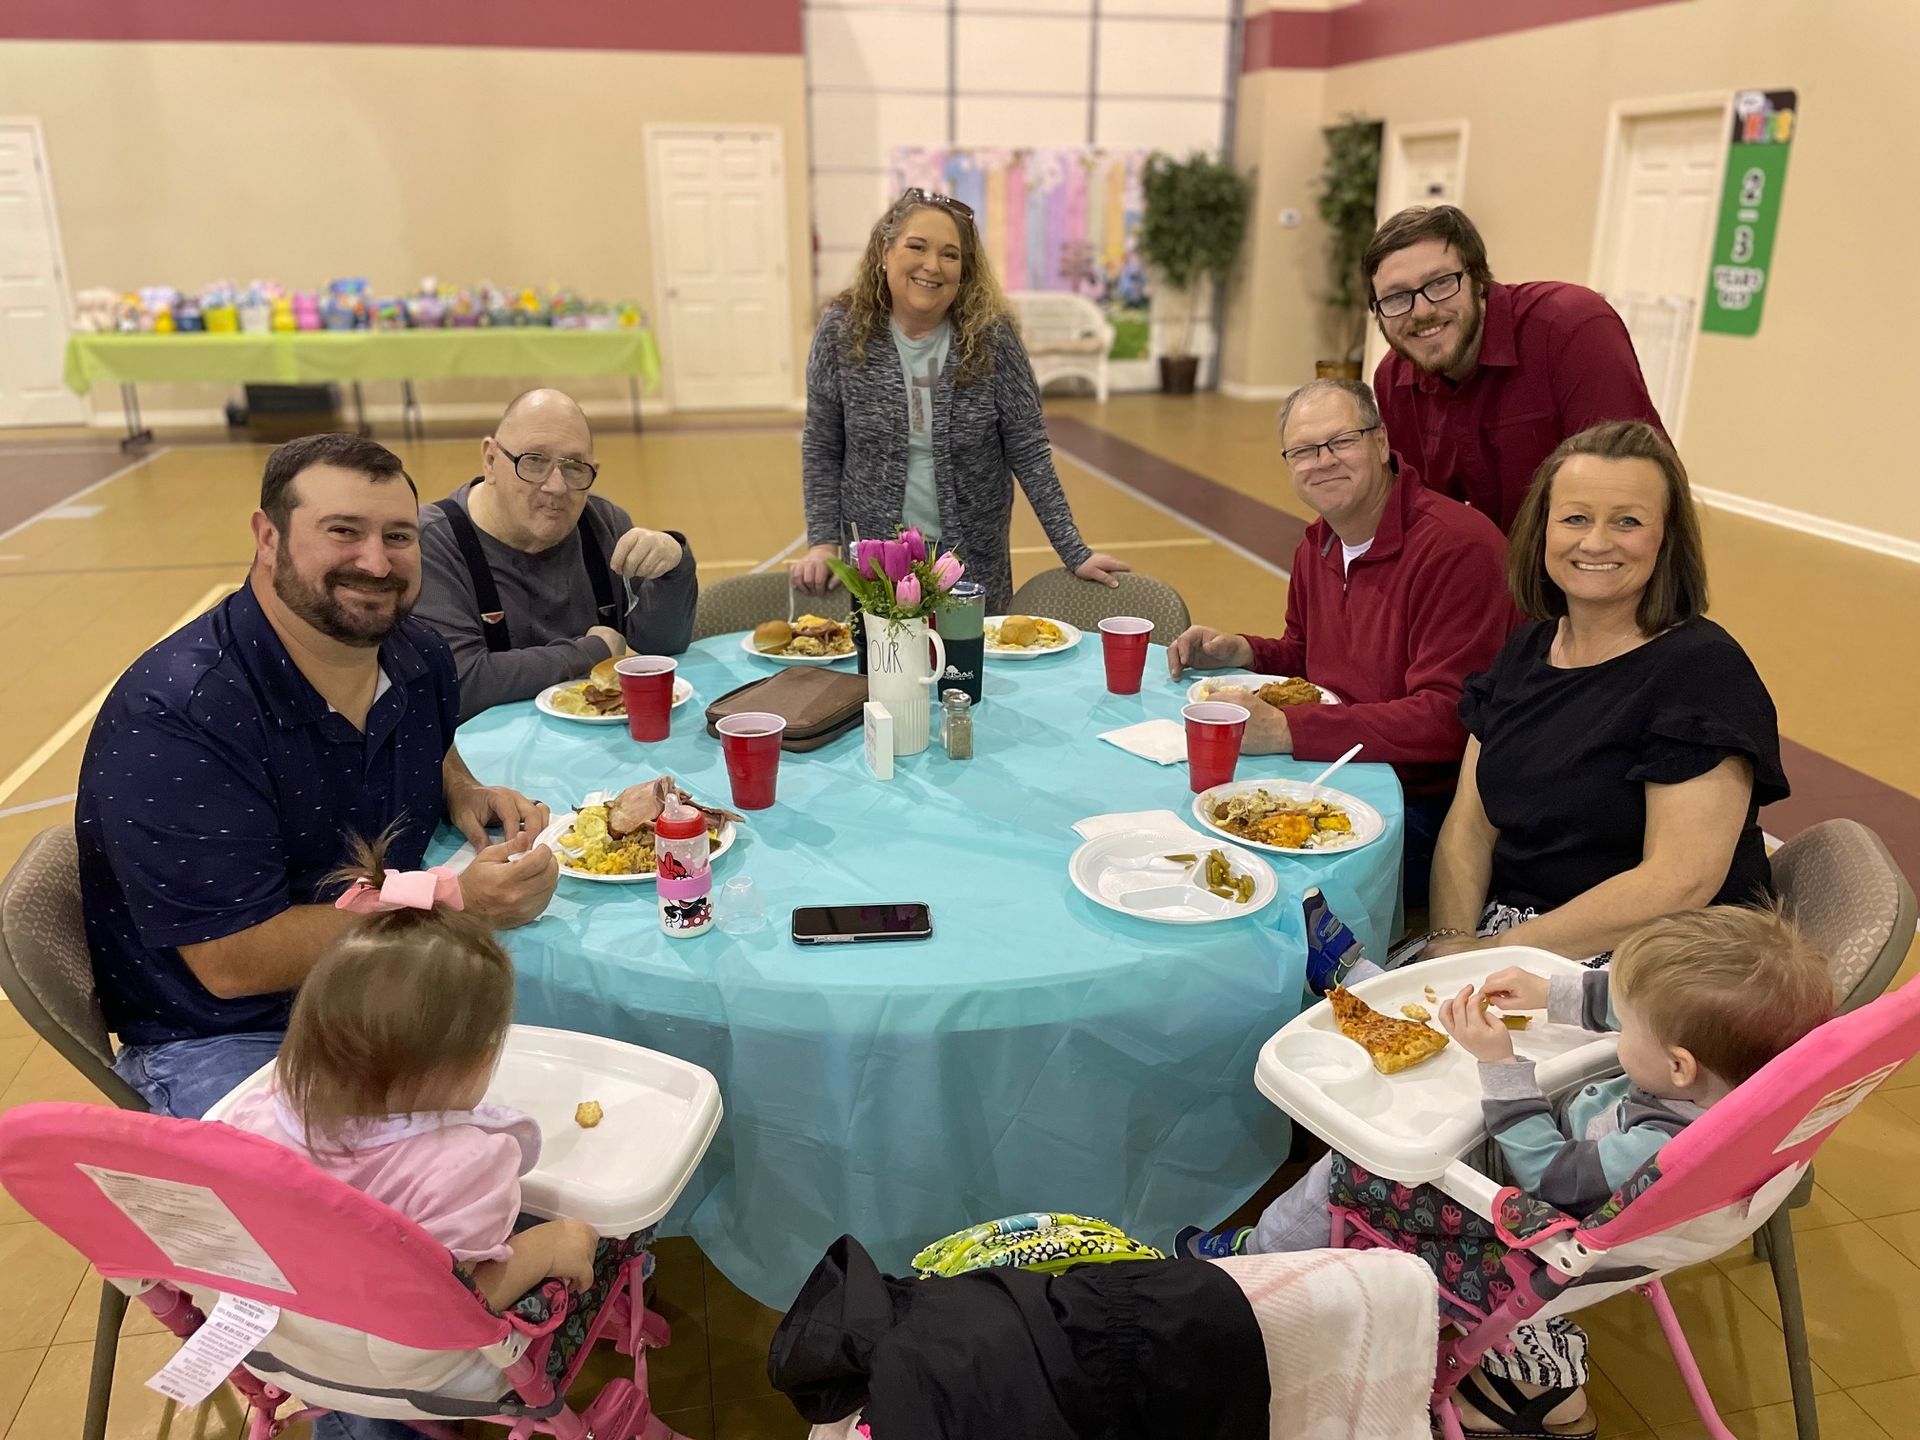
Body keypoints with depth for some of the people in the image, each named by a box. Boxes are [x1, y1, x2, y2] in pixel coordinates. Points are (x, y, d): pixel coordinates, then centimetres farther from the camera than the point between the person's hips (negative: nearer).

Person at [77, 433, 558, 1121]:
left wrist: (464, 794, -2)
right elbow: (233, 962, -24)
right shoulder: (171, 718, -24)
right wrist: (458, 904, -28)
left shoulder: (419, 657, -2)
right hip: (225, 1036, -7)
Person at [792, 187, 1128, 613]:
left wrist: (1075, 554, -10)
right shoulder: (842, 331, -6)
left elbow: (1029, 454, -7)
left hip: (976, 567, 0)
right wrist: (823, 542, -10)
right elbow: (822, 450, -1)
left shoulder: (991, 337, -9)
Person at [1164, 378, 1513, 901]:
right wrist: (1243, 651, 1)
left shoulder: (1457, 546, -19)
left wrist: (1284, 730, -32)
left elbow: (1446, 720, -26)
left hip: (1426, 810, -8)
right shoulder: (1317, 544, 9)